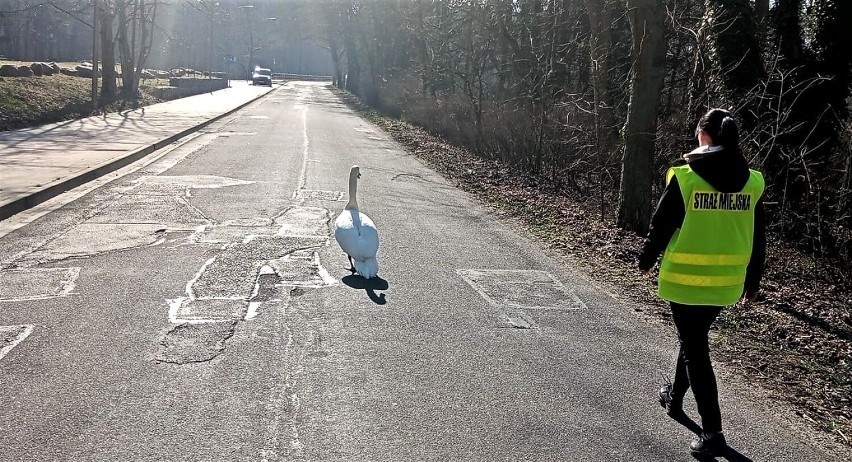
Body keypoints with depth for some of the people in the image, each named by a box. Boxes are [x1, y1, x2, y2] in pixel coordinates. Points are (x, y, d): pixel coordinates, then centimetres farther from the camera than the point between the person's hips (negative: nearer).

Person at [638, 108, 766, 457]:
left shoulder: (685, 177, -14)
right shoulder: (753, 182, 0)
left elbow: (661, 225, -8)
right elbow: (757, 240, 7)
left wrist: (646, 260, 9)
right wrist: (753, 281, 18)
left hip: (686, 280, -5)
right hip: (726, 284, 5)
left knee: (694, 350, 4)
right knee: (694, 340, 25)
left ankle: (712, 434, 2)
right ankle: (675, 397, 43)